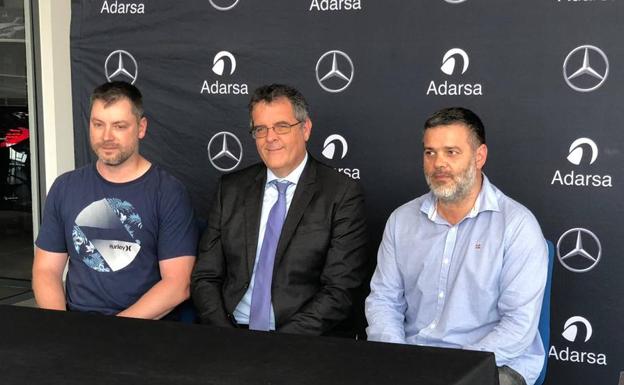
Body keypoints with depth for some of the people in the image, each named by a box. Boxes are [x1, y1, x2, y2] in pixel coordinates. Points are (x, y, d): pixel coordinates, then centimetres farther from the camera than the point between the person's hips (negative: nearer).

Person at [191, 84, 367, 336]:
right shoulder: (231, 189, 12)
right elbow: (205, 277, 10)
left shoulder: (342, 194, -1)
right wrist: (225, 337, -8)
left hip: (309, 343, -3)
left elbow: (340, 291, -7)